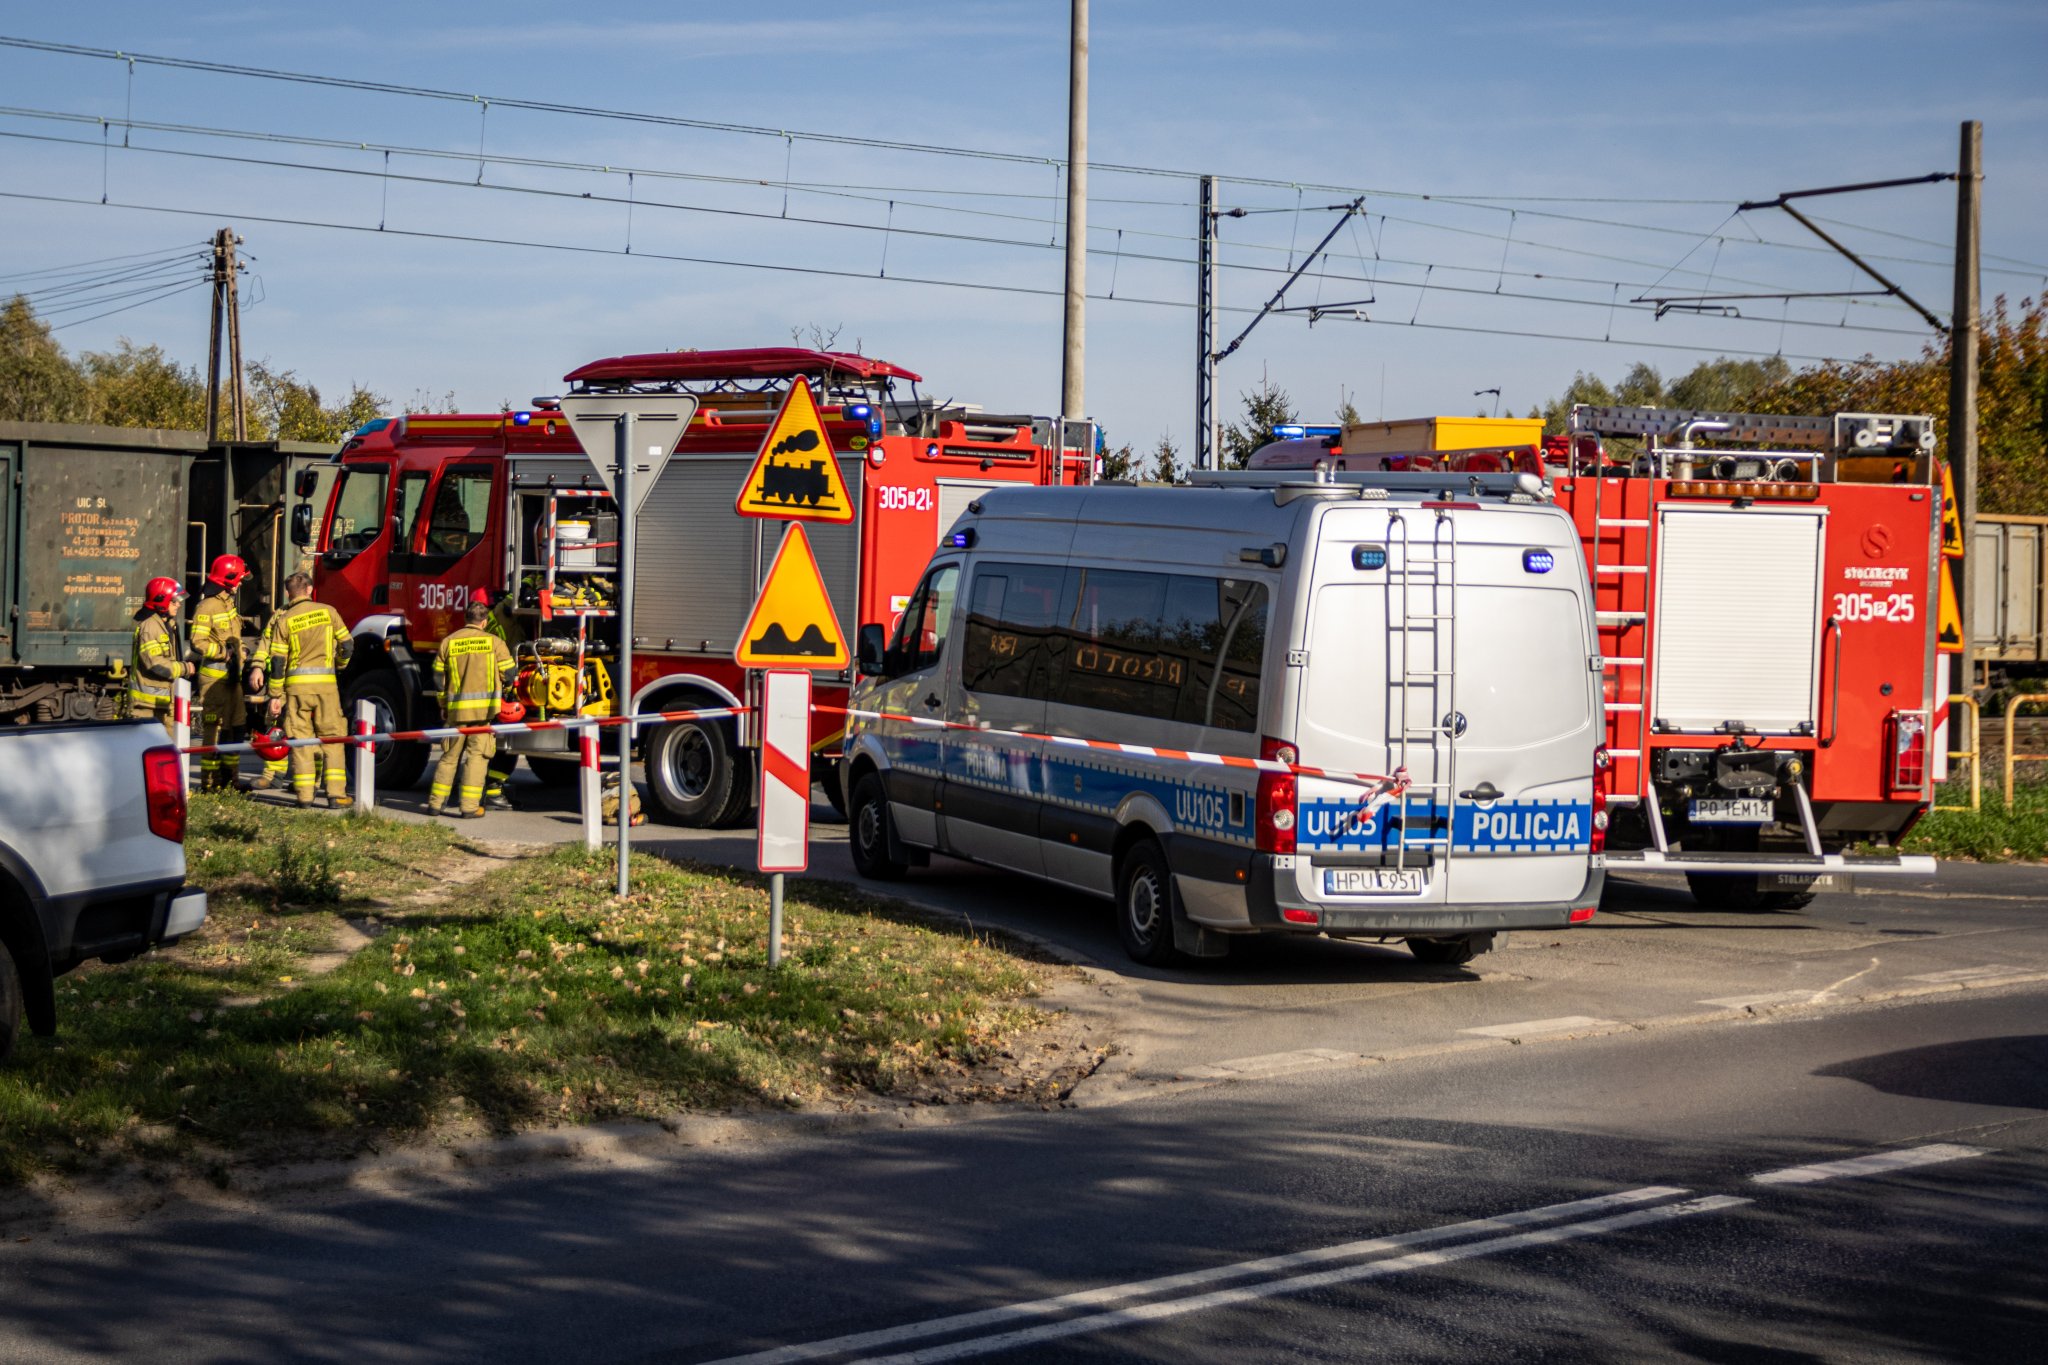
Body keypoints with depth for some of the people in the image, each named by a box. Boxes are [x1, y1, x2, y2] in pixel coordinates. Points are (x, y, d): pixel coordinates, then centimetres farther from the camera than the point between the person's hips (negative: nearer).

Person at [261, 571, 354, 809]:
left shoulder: (284, 620, 1)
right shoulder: (328, 612, 2)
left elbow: (277, 661, -1)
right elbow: (347, 646, 5)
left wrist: (275, 695, 6)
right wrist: (340, 664, 27)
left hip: (297, 684, 0)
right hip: (326, 682, 0)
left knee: (300, 738, 6)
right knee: (332, 737, 5)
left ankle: (304, 794, 3)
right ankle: (336, 793, -1)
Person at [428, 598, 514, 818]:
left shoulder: (448, 642, 7)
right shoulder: (494, 642, 0)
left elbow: (439, 679, 8)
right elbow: (508, 674, 1)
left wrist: (444, 706, 19)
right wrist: (500, 688, 23)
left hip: (456, 709, 3)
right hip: (486, 709, -3)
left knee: (450, 756, 12)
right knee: (476, 755, 1)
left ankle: (435, 803, 13)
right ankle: (469, 806, -3)